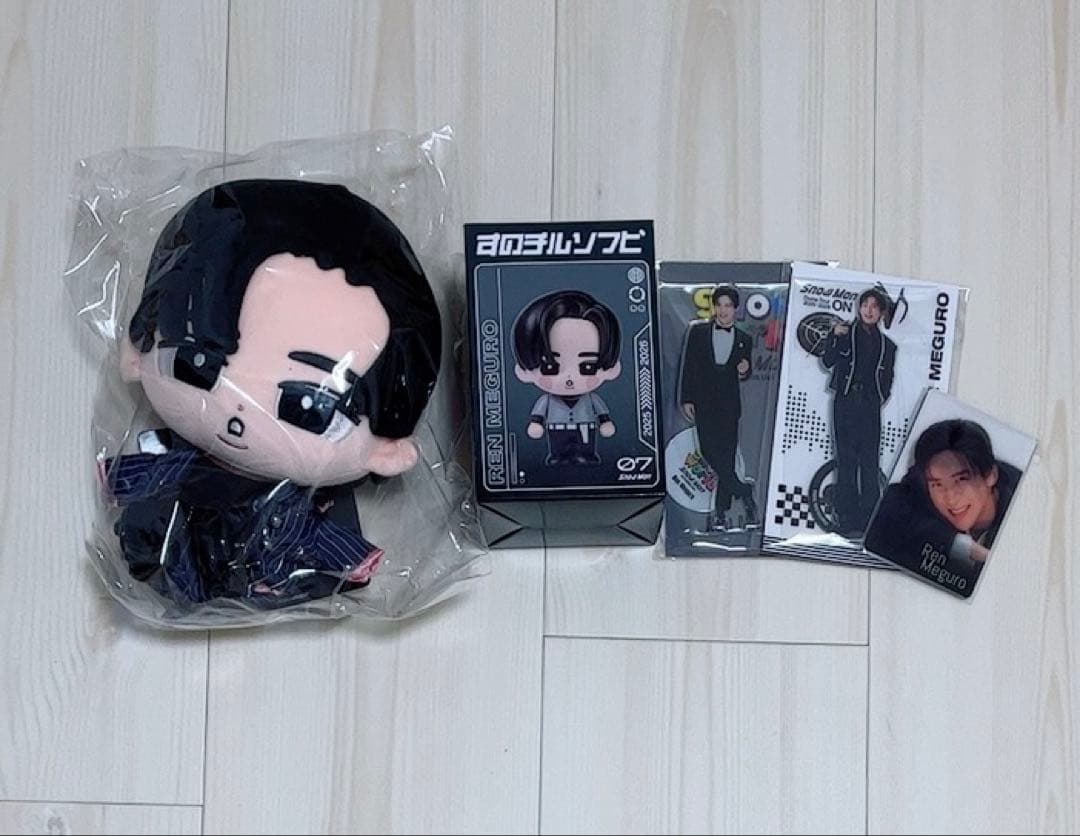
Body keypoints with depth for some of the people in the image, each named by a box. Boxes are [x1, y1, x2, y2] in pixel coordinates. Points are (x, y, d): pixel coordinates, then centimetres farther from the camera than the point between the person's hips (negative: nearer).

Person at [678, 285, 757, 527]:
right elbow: (688, 367, 3)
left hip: (729, 405, 1)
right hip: (703, 403, -1)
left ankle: (721, 511, 7)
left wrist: (744, 371, -7)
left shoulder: (744, 339, 10)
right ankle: (744, 492, 4)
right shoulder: (698, 332, 5)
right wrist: (686, 399, -3)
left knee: (726, 457, -1)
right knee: (710, 452, -11)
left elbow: (743, 376, 17)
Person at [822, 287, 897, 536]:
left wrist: (880, 398, 1)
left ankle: (869, 521, 2)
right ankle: (848, 522, -3)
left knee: (870, 463, -2)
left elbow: (887, 382, 17)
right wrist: (834, 337, -15)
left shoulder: (887, 345, 15)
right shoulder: (846, 332, 8)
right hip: (846, 402, -2)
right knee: (847, 461, -4)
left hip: (870, 405, 2)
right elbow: (828, 361, -2)